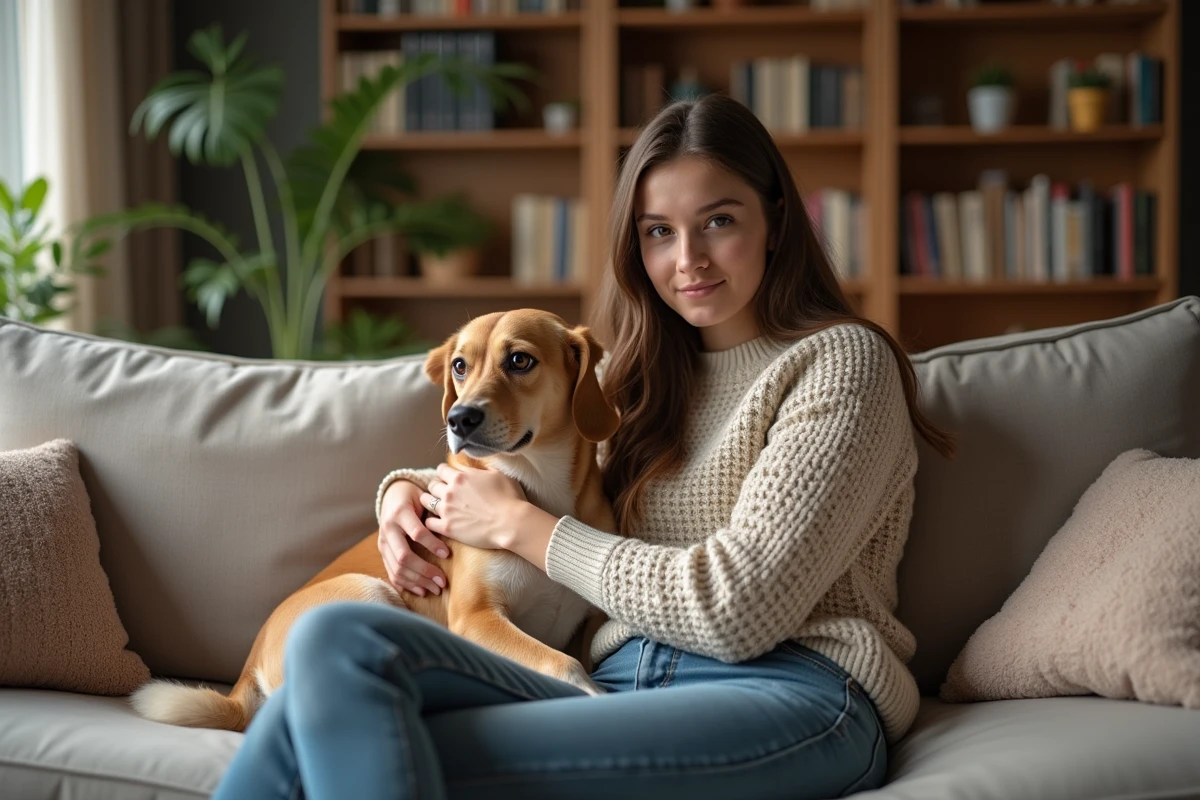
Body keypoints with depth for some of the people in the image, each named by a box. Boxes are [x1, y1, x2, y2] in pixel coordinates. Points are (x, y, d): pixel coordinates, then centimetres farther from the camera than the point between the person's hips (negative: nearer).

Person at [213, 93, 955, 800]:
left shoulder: (842, 362, 1)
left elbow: (739, 610, -10)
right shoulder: (649, 380, 22)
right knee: (339, 640, -23)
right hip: (621, 688, 6)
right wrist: (409, 490, 11)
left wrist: (519, 525, -1)